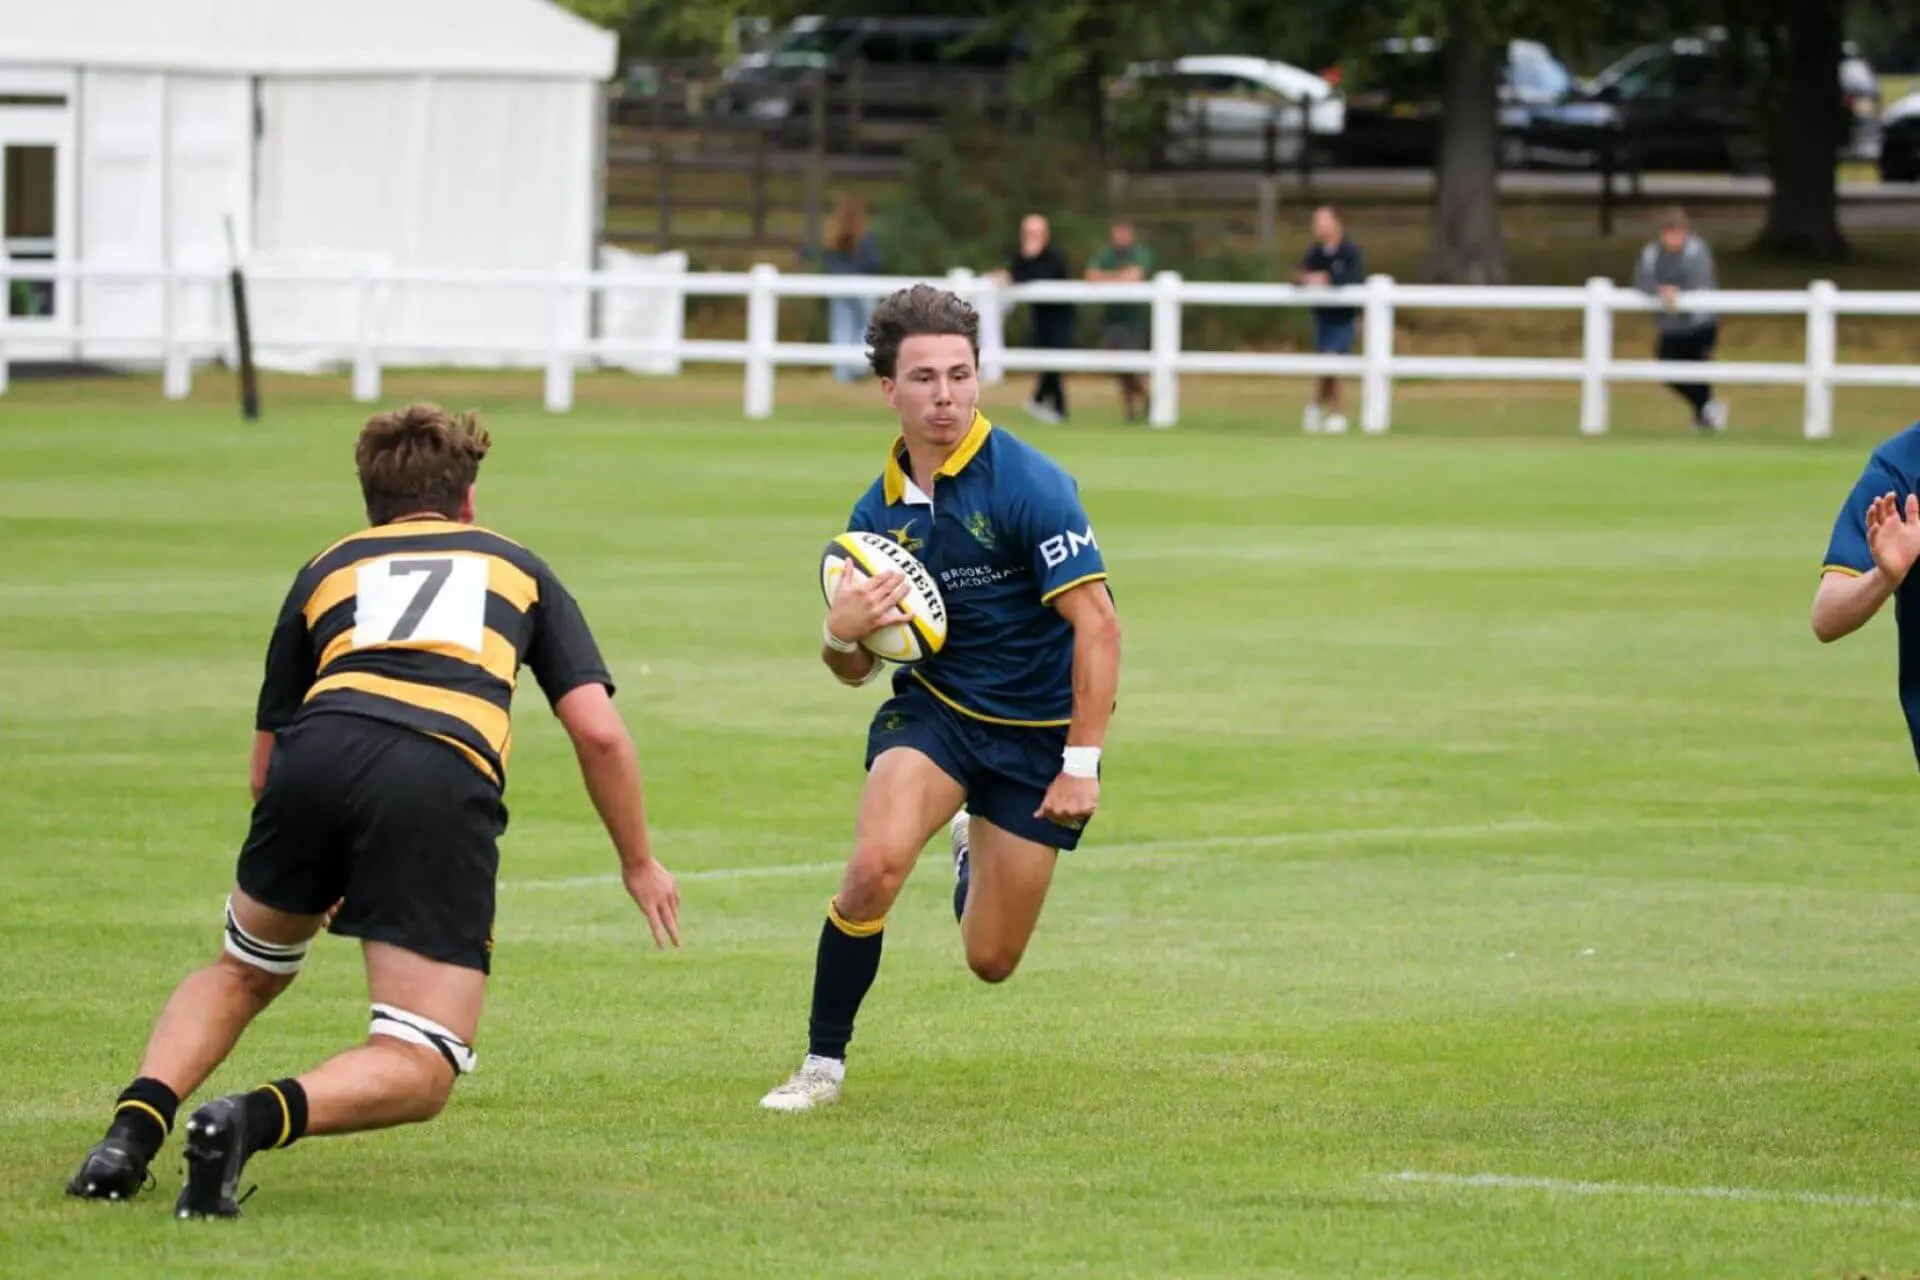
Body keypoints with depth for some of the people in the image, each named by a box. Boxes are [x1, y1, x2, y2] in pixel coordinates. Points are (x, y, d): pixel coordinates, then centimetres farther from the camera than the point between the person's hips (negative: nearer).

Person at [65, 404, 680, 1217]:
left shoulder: (326, 570, 32)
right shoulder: (517, 569, 30)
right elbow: (596, 729, 17)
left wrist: (315, 884, 49)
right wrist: (638, 862, 28)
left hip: (318, 754, 3)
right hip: (445, 783, -3)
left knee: (243, 974, 30)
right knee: (421, 1072, 3)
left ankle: (134, 1129, 5)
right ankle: (257, 1119, -25)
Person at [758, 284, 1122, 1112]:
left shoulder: (1028, 485, -20)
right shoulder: (880, 510, -2)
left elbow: (1097, 624, -21)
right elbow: (855, 668, 6)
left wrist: (1081, 764, -24)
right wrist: (842, 633, -19)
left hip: (1036, 730, -3)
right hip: (933, 708, 3)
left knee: (991, 961, 3)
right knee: (876, 864, -26)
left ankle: (974, 850, 39)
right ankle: (823, 1064, -9)